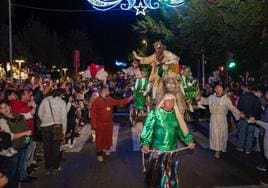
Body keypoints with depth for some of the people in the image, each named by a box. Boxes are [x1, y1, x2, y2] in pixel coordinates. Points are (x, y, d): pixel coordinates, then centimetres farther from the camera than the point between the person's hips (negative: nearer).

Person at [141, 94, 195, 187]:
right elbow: (148, 128, -11)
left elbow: (182, 129, 12)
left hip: (172, 149, 4)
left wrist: (189, 141, 4)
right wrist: (145, 143, -19)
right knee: (155, 170, 6)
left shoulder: (176, 115, 6)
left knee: (171, 171, 11)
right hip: (157, 148, -4)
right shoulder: (155, 113, -6)